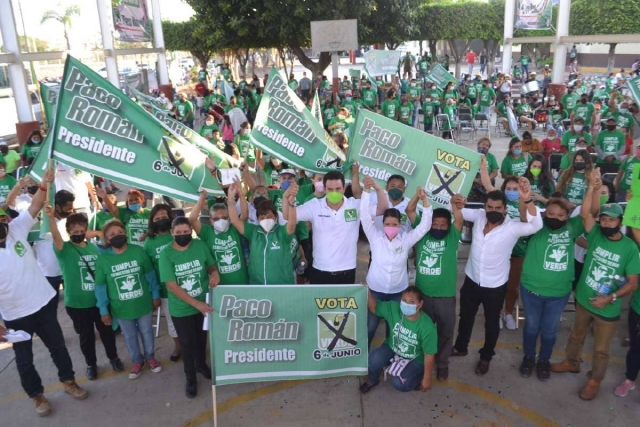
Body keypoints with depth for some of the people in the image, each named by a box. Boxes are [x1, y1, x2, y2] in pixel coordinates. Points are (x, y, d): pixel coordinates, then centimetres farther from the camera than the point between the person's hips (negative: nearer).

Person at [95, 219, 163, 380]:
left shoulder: (138, 251, -12)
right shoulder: (102, 259, -12)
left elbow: (150, 274, -3)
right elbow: (100, 287, -6)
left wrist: (155, 295, 1)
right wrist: (104, 310, -5)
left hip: (143, 304, 0)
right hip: (121, 308, 0)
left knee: (147, 332, 19)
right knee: (129, 336, 18)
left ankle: (150, 357, 43)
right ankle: (138, 361, 41)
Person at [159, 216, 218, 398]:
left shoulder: (201, 246, -10)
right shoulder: (166, 253, -18)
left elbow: (211, 266, 4)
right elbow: (172, 286, -21)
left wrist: (215, 274, -21)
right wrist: (196, 303, -28)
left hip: (204, 304, 3)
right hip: (181, 309, -2)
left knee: (202, 338, 23)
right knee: (187, 343, 13)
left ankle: (201, 364, 51)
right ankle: (190, 376, 37)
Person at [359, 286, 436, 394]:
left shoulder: (427, 327, -29)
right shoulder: (394, 308, -21)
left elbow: (429, 355, -19)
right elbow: (374, 307, -11)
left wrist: (427, 379, -10)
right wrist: (367, 292, -31)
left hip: (415, 360, -2)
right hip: (392, 349, 3)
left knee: (399, 384, -22)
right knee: (374, 360, -26)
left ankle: (417, 376, 12)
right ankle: (373, 380, 9)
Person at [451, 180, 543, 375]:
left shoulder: (512, 228, -22)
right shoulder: (479, 216, -10)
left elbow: (536, 225, -37)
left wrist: (527, 200, -54)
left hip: (495, 286, -3)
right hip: (471, 280, 3)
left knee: (491, 323, 18)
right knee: (466, 316, 24)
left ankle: (486, 357, 42)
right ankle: (460, 347, 48)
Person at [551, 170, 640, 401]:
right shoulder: (596, 235, -9)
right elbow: (585, 213, -25)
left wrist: (610, 298, -23)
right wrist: (592, 187, -32)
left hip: (607, 309, -2)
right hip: (583, 300, 3)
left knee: (601, 349, 15)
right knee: (577, 335, 25)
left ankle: (595, 380, 36)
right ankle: (571, 362, 49)